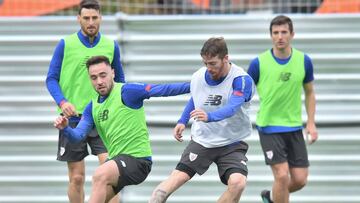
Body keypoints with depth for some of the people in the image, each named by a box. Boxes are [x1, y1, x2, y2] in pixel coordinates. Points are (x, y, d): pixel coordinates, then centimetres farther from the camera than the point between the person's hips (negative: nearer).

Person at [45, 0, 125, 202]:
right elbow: (52, 79, 2)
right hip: (73, 118, -1)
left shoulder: (111, 46, 6)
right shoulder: (65, 45, 0)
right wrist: (62, 102, -15)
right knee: (77, 178, 4)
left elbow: (119, 80, 18)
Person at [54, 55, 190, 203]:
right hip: (116, 159, 8)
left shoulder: (127, 91, -11)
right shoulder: (92, 107, 9)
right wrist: (65, 128, -20)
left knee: (100, 176, -31)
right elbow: (78, 135, 2)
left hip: (138, 159, -8)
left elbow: (162, 90, -20)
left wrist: (191, 86, -31)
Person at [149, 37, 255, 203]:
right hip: (201, 140, 3)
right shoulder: (198, 77, -5)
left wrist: (209, 117, -56)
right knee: (177, 178, -13)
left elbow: (232, 108, -38)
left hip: (232, 144, -3)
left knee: (237, 182, -26)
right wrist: (182, 121, 8)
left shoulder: (242, 80, -20)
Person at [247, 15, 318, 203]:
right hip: (269, 128, -3)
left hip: (294, 127, 3)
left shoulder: (304, 61, -3)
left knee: (300, 180, 2)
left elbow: (309, 92, 11)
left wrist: (311, 123, 4)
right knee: (282, 175, -15)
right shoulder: (259, 63, -10)